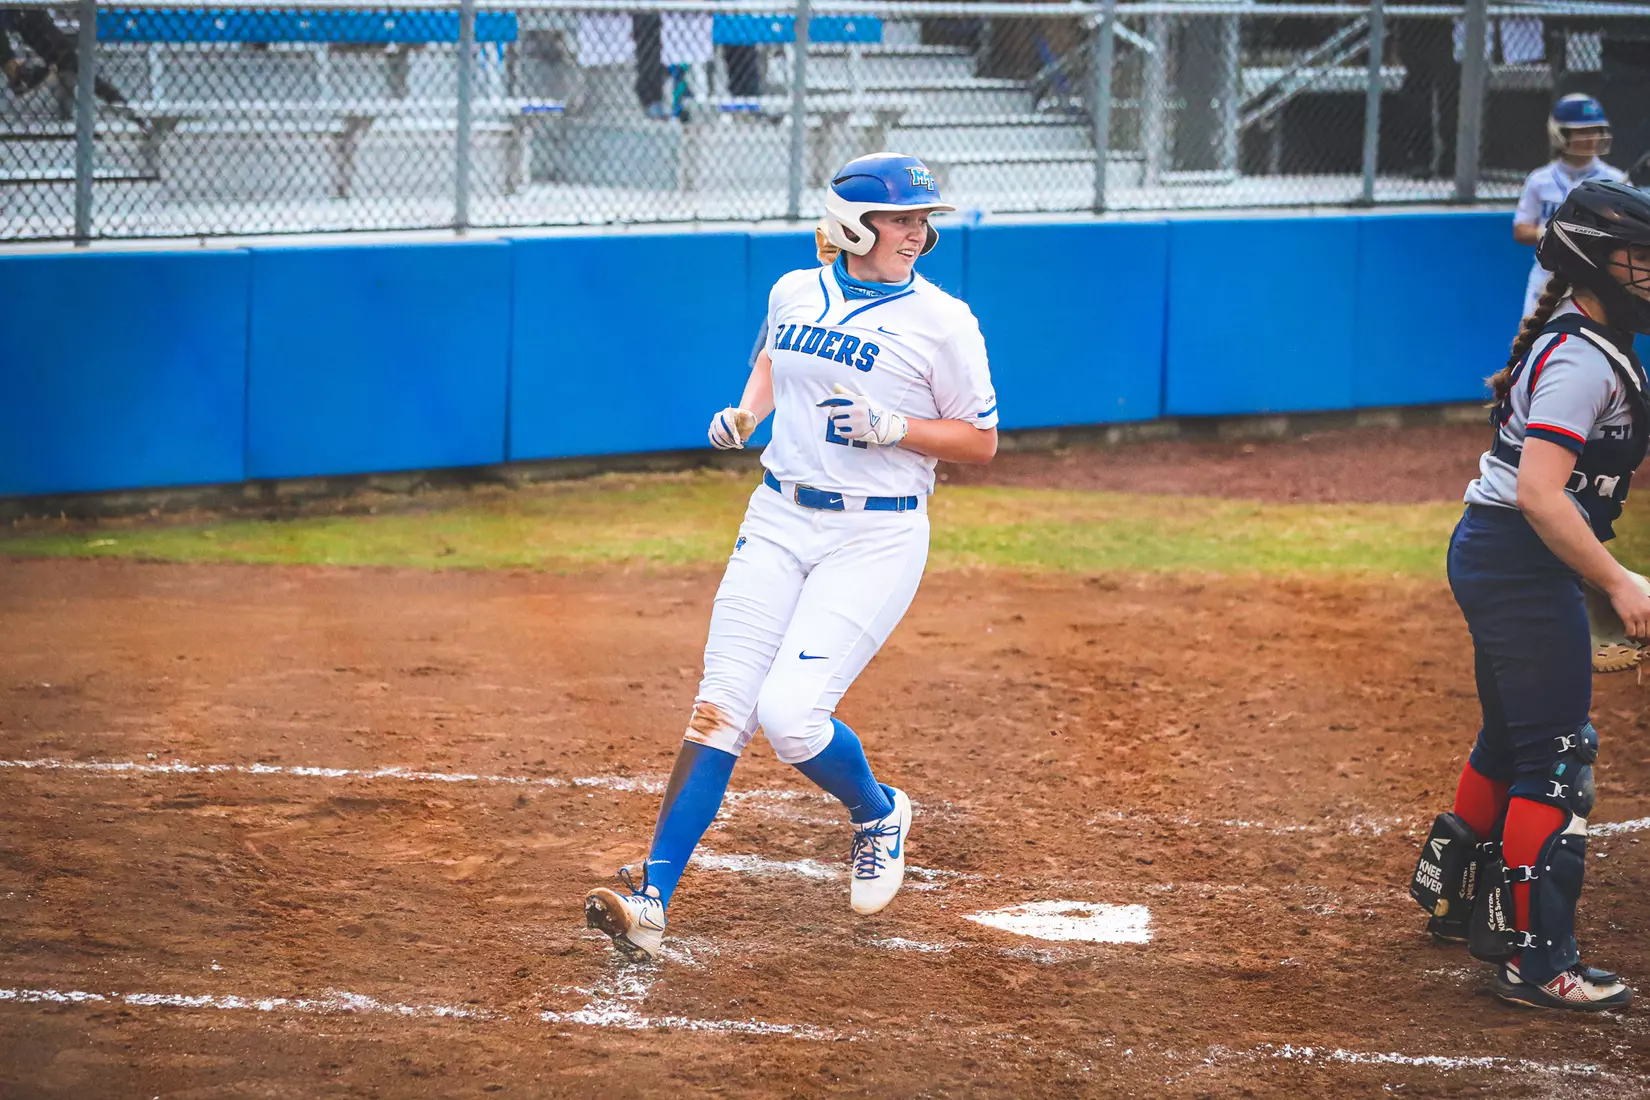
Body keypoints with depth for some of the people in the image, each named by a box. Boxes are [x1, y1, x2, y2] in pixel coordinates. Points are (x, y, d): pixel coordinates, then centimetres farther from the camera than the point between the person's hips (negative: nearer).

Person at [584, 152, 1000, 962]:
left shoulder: (941, 321, -6)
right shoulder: (794, 293, 7)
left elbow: (982, 441, -3)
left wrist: (893, 426, -17)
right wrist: (744, 414, 9)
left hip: (877, 537, -4)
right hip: (779, 521, 4)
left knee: (791, 712, -16)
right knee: (719, 710, -5)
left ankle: (878, 815, 16)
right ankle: (651, 902, -7)